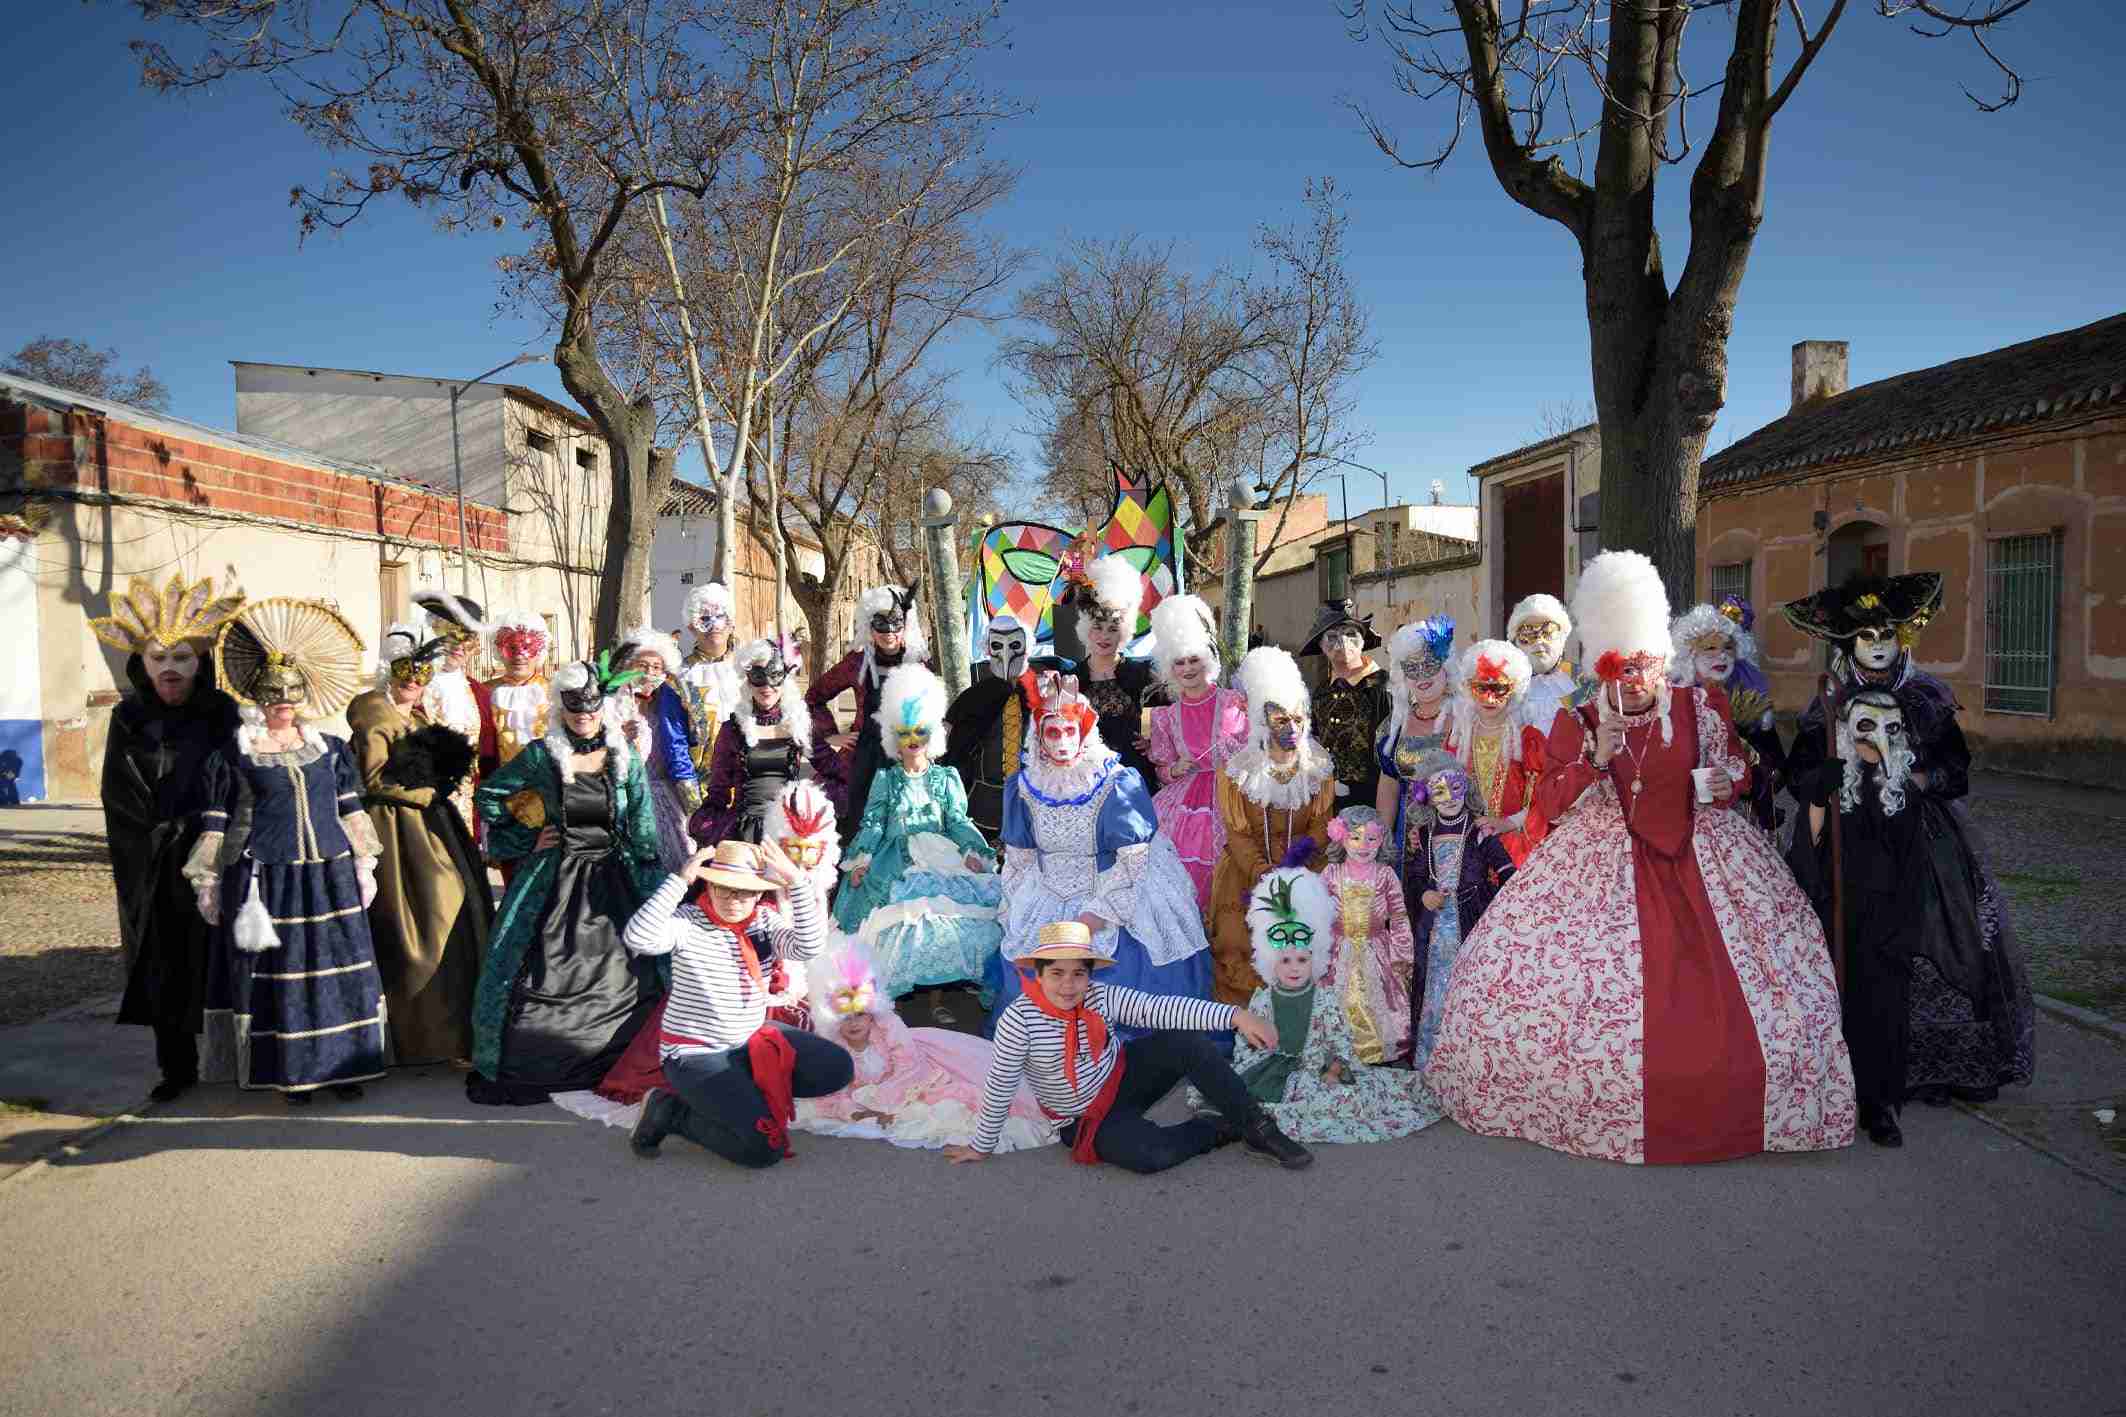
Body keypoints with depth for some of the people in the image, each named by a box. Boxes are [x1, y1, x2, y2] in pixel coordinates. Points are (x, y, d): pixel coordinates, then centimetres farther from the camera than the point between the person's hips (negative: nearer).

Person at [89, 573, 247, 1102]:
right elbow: (123, 802, 0)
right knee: (165, 966, 4)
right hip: (152, 870, 1)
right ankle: (177, 1067, 14)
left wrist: (186, 834, -9)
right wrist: (166, 842, -9)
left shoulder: (221, 714, 1)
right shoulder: (129, 721, 4)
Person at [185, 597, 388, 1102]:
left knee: (338, 970, 4)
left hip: (331, 876, 3)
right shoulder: (233, 755, 1)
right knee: (275, 974, 2)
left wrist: (363, 867, 12)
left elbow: (351, 812, 14)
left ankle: (341, 1064, 15)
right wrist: (207, 883, 2)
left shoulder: (331, 749, 9)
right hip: (265, 879, -2)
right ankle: (288, 1071, 13)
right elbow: (214, 824, 3)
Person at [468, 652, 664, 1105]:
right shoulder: (539, 757, -3)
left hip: (611, 885, 1)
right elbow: (488, 798, 7)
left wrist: (655, 893, 1)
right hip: (553, 884, -1)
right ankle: (522, 1067, 18)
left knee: (624, 974, 2)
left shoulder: (627, 761, 1)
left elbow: (644, 837, 3)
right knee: (541, 974, 2)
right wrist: (529, 841, 0)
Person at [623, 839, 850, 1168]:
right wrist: (681, 880, -35)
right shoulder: (687, 921, -14)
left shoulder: (766, 920, -2)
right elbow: (638, 939, -34)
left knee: (838, 1068, -4)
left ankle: (737, 1091, 3)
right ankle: (671, 1109, 0)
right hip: (695, 1053, -6)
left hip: (753, 1040, 6)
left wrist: (796, 881, -30)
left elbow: (809, 946, -21)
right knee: (765, 1148, -20)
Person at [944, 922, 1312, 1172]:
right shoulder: (1018, 1021, -25)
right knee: (1151, 1154, -32)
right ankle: (1223, 1128, -2)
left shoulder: (1101, 998, -14)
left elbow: (1161, 1008, -22)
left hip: (1125, 1075, 4)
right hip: (1087, 1118, -4)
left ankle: (1257, 1128, -10)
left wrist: (1236, 1015, -30)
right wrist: (982, 1148, -7)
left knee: (1188, 1041, -21)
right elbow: (1000, 1088, -17)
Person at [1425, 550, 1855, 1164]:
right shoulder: (1577, 725, -2)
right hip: (1604, 865, -1)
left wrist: (1723, 781, -7)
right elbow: (1550, 806, -5)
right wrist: (1597, 757, -17)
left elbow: (1735, 770, 17)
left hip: (1699, 855, 1)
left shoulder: (1701, 708, 2)